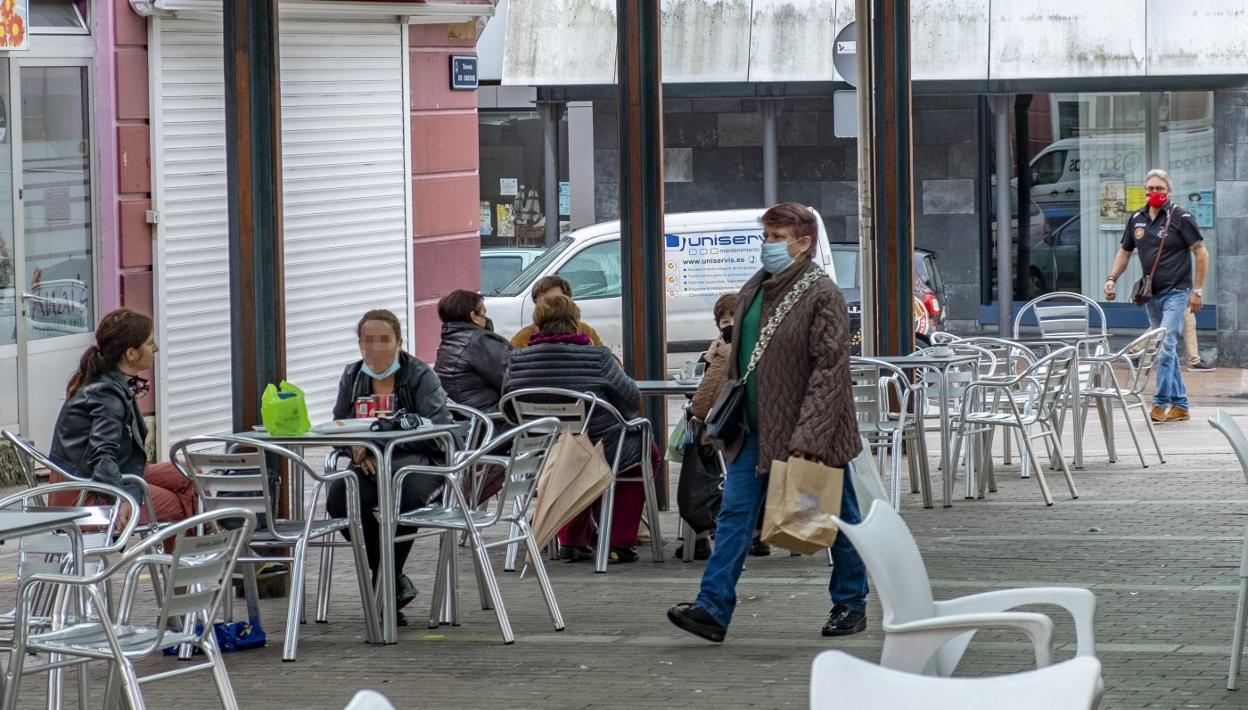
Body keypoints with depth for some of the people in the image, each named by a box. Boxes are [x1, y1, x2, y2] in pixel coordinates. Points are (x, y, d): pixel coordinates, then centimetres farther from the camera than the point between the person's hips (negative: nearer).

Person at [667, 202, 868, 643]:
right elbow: (735, 358, 20)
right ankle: (713, 609, -8)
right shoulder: (753, 291, 10)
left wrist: (809, 436, -24)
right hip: (756, 432, 7)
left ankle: (850, 604, 24)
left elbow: (830, 368, -19)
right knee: (735, 512, -3)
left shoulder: (822, 295, -14)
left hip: (808, 433, -7)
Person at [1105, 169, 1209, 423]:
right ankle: (1180, 406, 16)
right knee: (1167, 351, 10)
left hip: (1176, 293, -7)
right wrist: (1112, 279, 5)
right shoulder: (1137, 219, 9)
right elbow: (1125, 251, 20)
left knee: (1165, 346, -17)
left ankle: (1161, 404, -16)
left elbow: (1201, 254, -6)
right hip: (1151, 295, 7)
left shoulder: (1180, 218, -8)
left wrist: (1198, 290, -9)